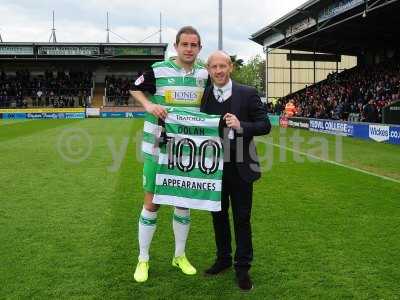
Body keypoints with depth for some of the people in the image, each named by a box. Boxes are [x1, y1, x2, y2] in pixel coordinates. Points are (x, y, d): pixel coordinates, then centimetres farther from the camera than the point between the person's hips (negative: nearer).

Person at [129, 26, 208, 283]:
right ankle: (143, 259, 17)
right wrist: (149, 105, -12)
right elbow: (136, 89, 7)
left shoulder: (204, 74, 4)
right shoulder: (158, 70, -8)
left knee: (184, 202, 11)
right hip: (157, 147, -3)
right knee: (152, 203, 1)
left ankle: (180, 256, 29)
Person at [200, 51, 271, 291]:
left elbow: (265, 125, -9)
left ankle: (243, 268, 20)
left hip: (240, 166, -3)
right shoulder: (203, 96, 2)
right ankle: (223, 259, 34)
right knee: (218, 215, 16)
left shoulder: (248, 94, -7)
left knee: (242, 218, 6)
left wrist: (241, 126, -25)